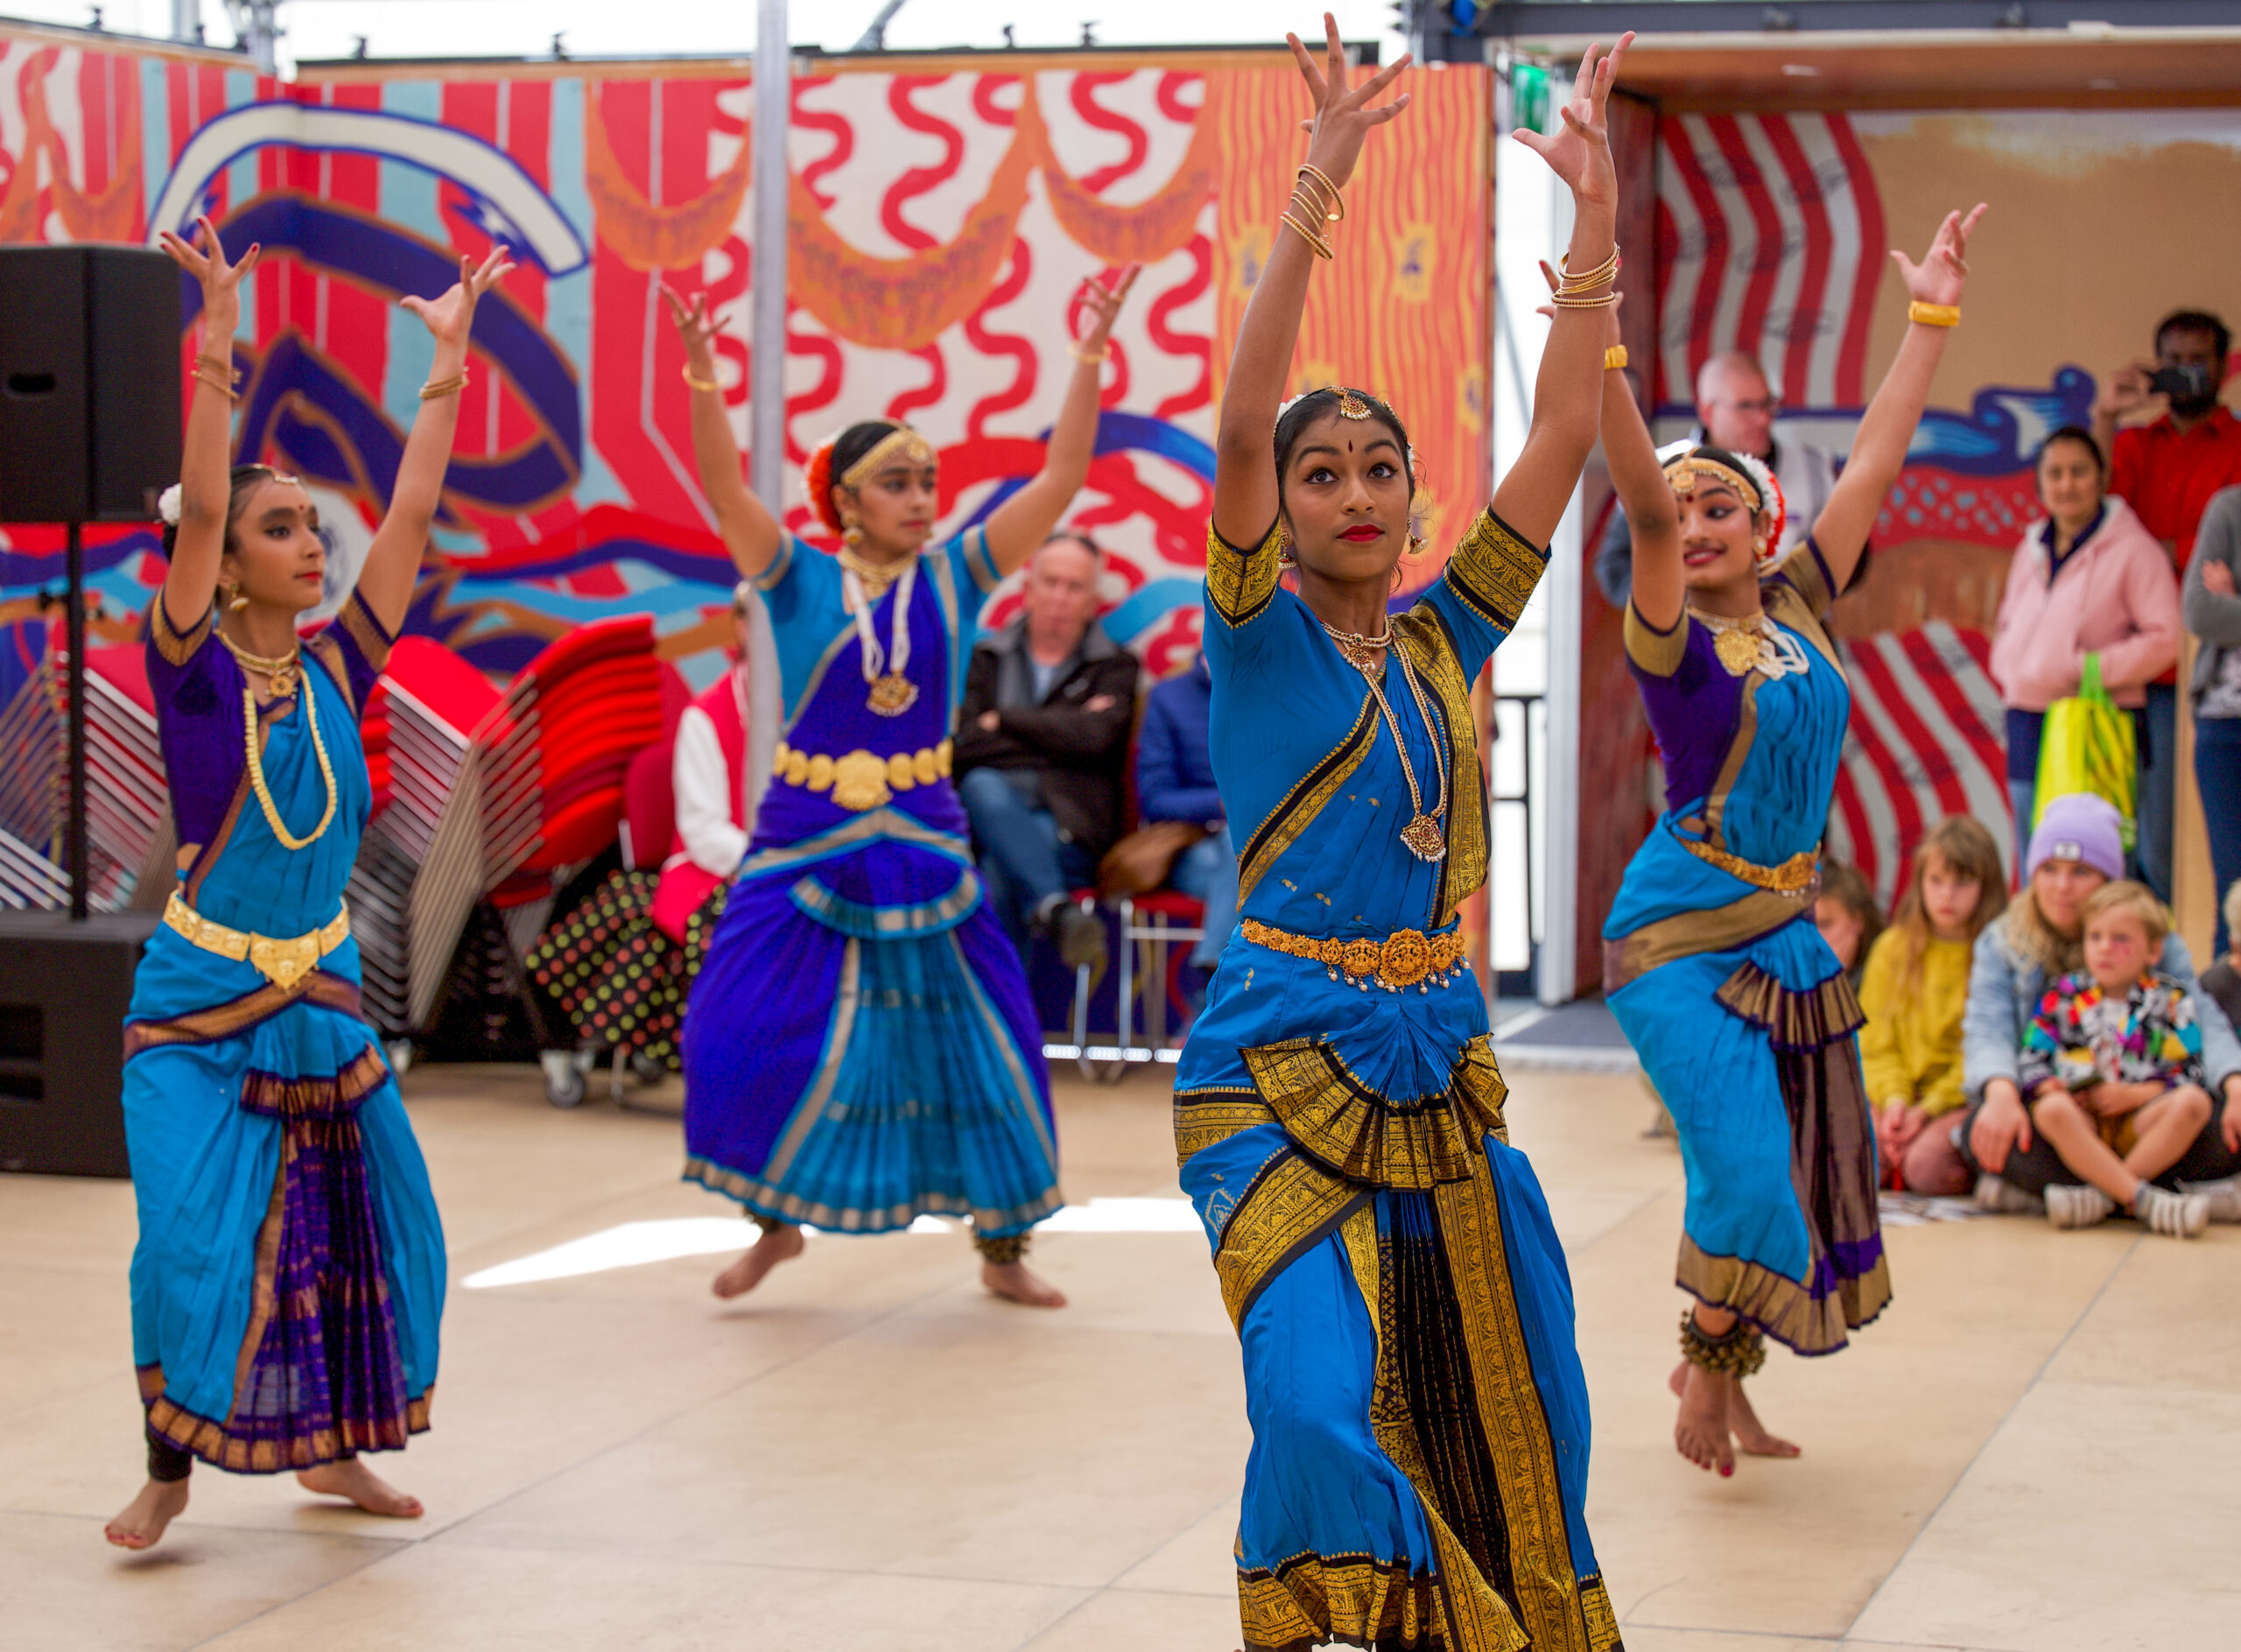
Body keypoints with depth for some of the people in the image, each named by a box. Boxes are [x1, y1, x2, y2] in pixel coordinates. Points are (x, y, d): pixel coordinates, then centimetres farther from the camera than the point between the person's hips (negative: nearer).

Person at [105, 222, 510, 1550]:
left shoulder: (337, 672, 2)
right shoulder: (196, 670, -9)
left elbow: (414, 512, 0)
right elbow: (199, 508, -22)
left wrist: (448, 363, -3)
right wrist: (219, 357, -29)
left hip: (323, 996, 5)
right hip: (199, 1003, -5)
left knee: (369, 1227, 8)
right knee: (196, 1236, -13)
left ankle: (334, 1451, 25)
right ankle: (171, 1465, 5)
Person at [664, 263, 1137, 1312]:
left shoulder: (954, 578, 2)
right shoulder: (801, 583, -1)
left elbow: (1062, 477, -4)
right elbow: (724, 491, -16)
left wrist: (1090, 358, -11)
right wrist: (703, 380, -30)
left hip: (922, 845, 1)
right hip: (806, 844, -1)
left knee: (971, 1037, 2)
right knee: (750, 1030, -5)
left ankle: (1002, 1248, 18)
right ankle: (777, 1222, 18)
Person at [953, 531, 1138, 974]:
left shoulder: (1114, 667, 17)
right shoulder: (987, 658, 21)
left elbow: (1094, 737, -6)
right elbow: (964, 747, 3)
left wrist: (1005, 720, 3)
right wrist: (1054, 735, 0)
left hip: (1068, 825, -1)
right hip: (990, 818, 1)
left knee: (1000, 872, -35)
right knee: (983, 787, -37)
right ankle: (1058, 912, -53)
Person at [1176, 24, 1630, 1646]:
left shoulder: (1446, 636, 9)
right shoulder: (1261, 635, -2)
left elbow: (1563, 435, 4)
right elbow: (1238, 428, -17)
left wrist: (1597, 221, -4)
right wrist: (1312, 201, -25)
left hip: (1441, 1054, 5)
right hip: (1283, 1060, -5)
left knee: (1506, 1402, 6)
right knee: (1322, 1402, -18)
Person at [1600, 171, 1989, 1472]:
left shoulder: (1802, 608, 5)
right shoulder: (1674, 639, -10)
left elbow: (1875, 463, 8)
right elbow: (1643, 506, -26)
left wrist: (1934, 317, 9)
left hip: (1787, 927, 6)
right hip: (1682, 934, -6)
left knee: (1813, 1160, 8)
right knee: (1743, 1159, -15)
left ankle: (1728, 1381, 23)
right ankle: (1708, 1366, 8)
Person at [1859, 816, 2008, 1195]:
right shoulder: (1893, 948, 12)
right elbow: (1874, 1041, 10)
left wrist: (1929, 1109, -14)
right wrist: (1893, 1099, -8)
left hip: (1962, 1098, -3)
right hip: (1900, 1094, 3)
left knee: (1926, 1162, -31)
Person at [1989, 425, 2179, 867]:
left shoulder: (2132, 549, -5)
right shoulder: (2031, 551, 15)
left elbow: (2165, 638, -10)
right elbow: (2007, 627, 25)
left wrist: (2091, 669, -15)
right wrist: (2011, 671, 4)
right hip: (2029, 727, 6)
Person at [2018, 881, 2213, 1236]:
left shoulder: (2170, 1001, 7)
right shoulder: (2063, 997, 11)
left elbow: (2189, 1074, 0)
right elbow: (2033, 1059, 8)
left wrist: (2134, 1095, -14)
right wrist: (2054, 1088, -14)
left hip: (2141, 1120, 0)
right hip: (2082, 1119, 0)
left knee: (2193, 1102, -29)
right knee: (2051, 1110, -34)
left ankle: (2103, 1194, -31)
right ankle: (2144, 1199, -40)